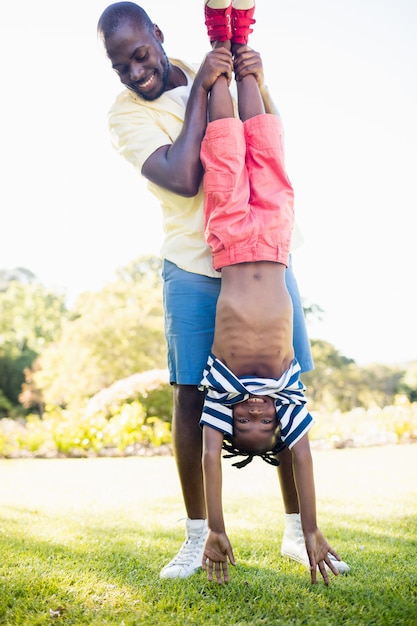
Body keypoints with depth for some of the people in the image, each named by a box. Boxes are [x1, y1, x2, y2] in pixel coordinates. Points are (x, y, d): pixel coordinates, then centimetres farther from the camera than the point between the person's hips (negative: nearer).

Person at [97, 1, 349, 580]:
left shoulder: (215, 73, 6)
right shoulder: (125, 114, -5)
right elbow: (182, 180, -20)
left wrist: (258, 88, -9)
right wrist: (200, 90, -14)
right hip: (194, 268, -3)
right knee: (191, 397, -5)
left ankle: (297, 531, 13)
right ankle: (197, 536, 10)